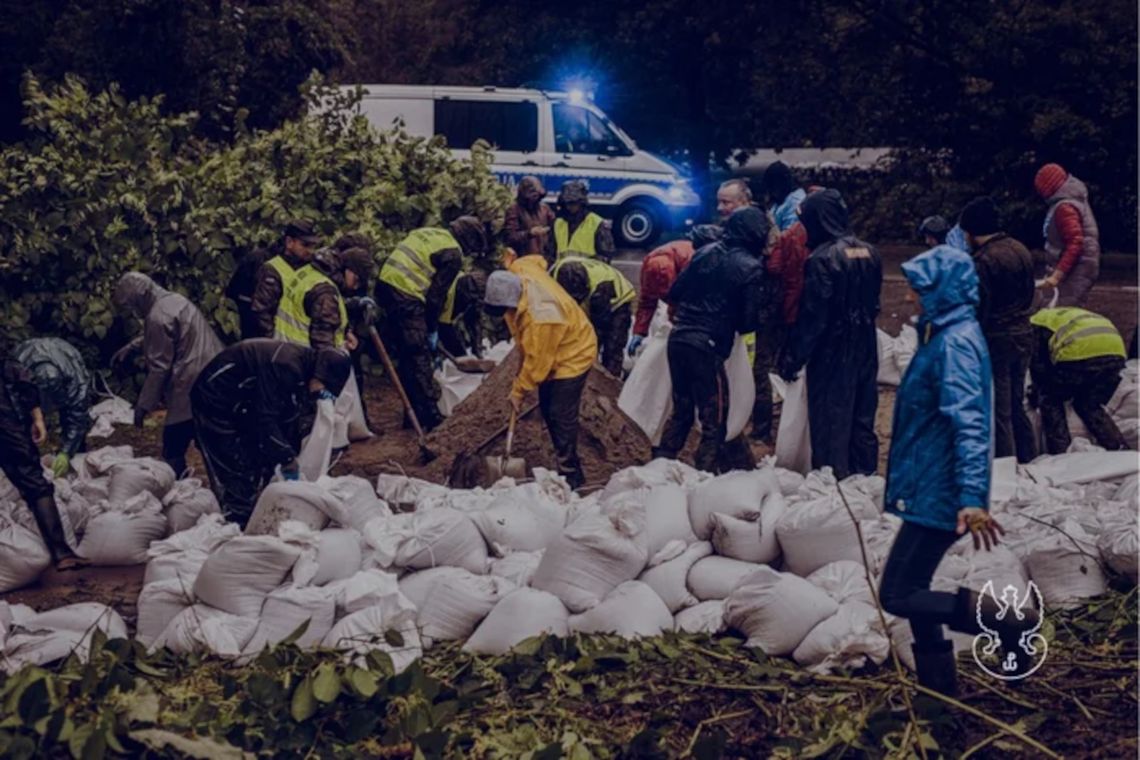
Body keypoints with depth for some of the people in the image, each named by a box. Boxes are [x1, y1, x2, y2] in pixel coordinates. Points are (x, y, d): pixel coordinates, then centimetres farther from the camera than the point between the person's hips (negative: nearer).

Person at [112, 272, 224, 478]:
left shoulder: (157, 317, -15)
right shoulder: (175, 300, 13)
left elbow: (159, 367, -13)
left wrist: (143, 405, -5)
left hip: (191, 388, -10)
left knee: (173, 449, -1)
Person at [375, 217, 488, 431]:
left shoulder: (429, 233, 20)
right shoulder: (453, 255, -5)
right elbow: (437, 294, -5)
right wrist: (432, 329, 7)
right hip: (406, 295, -9)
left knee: (404, 353, 17)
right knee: (419, 357, -1)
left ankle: (414, 413, 25)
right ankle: (430, 417, 4)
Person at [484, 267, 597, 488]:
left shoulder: (540, 316, -40)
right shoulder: (518, 272, -18)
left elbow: (537, 362, -27)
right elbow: (531, 260, 9)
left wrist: (518, 391, -16)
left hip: (573, 356, -10)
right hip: (549, 352, 10)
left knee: (562, 416, -10)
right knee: (548, 410, 14)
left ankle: (570, 476, -1)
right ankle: (565, 464, 25)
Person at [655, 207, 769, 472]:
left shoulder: (705, 252, 8)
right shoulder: (751, 268, -8)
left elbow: (674, 293, 11)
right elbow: (749, 321, -7)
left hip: (678, 339, 6)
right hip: (707, 348, -6)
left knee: (681, 410, 20)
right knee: (714, 420, 4)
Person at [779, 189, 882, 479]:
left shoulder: (822, 259, -19)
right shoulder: (869, 252, 4)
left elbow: (813, 317, -18)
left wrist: (793, 357, -11)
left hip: (832, 355, -7)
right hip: (865, 352, 7)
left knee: (830, 422, 2)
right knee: (862, 418, 15)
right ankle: (865, 477, 23)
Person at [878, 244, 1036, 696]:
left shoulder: (956, 341, -18)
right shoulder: (945, 333, 13)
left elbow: (968, 422, -28)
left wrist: (971, 496, -36)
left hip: (939, 494, -10)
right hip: (930, 489, 10)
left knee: (898, 594, -7)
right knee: (913, 591, 16)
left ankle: (1008, 620, -4)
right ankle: (938, 689, 25)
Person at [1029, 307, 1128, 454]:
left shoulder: (1037, 322, 22)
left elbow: (1038, 366, 16)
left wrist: (1036, 392, 34)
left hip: (1078, 353, -7)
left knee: (1050, 400, 15)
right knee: (1089, 406, 25)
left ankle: (1060, 453, 5)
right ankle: (1121, 449, 14)